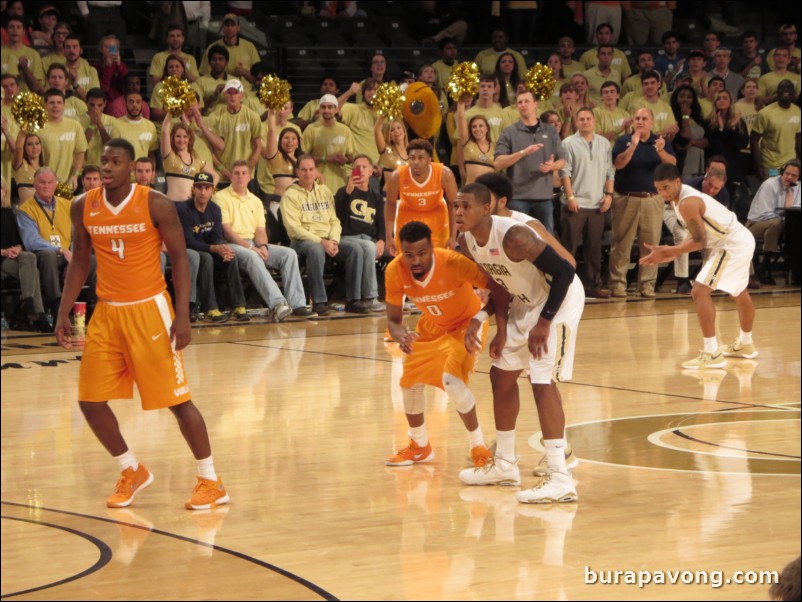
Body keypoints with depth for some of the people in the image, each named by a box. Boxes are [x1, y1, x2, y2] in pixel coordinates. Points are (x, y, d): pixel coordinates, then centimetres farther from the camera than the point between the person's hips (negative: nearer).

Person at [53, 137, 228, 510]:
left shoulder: (156, 205, -12)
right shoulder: (83, 207, 1)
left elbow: (179, 259, -9)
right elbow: (80, 261, 12)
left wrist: (182, 316, -16)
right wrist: (64, 312, 6)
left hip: (149, 310, -5)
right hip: (107, 312, 5)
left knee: (175, 398, -4)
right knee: (90, 400, 3)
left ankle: (211, 481, 8)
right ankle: (132, 472, 23)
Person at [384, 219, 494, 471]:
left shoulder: (453, 263, -36)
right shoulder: (395, 271, -23)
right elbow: (393, 320, -12)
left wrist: (479, 320, -49)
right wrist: (402, 337, -35)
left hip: (465, 324, -5)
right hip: (430, 326, 6)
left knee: (451, 380, -24)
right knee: (410, 381, 7)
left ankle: (479, 447, -5)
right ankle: (419, 446, 33)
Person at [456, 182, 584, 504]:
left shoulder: (513, 235, -31)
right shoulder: (467, 242, -6)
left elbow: (564, 271, -28)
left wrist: (544, 322, -26)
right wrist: (502, 329, 2)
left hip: (560, 297, -9)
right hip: (526, 301, 9)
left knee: (543, 381, -19)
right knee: (501, 375, 16)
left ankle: (560, 477, -22)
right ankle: (505, 464, 30)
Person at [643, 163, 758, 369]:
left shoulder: (687, 203, -23)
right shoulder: (683, 195, 6)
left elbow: (699, 241, -22)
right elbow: (697, 236, 10)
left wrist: (667, 251, -20)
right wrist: (671, 253, 1)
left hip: (732, 246, -11)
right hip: (743, 239, 11)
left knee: (700, 291, -16)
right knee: (739, 293, 29)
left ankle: (712, 354, -18)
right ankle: (745, 345, 51)